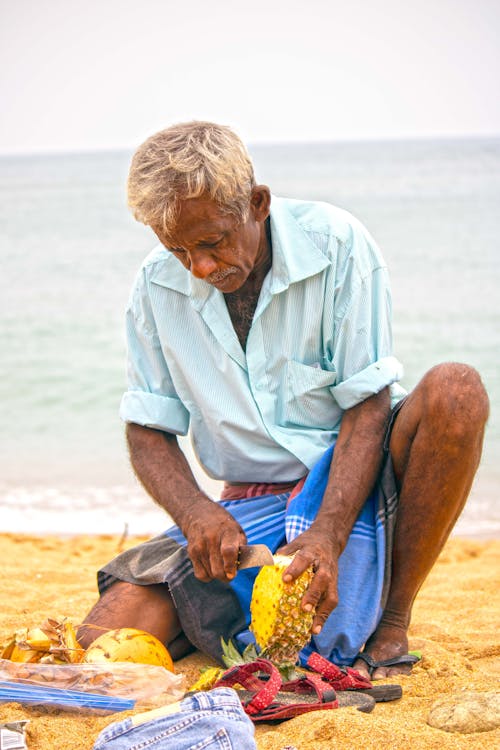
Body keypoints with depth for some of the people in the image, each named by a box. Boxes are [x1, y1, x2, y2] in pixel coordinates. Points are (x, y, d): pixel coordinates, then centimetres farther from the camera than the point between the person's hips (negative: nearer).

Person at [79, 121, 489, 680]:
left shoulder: (335, 244, -13)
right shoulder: (157, 286, -3)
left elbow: (368, 405, -15)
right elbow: (148, 432, 3)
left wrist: (327, 534, -29)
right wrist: (196, 512, -19)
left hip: (352, 484, -1)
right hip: (247, 505, 2)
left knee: (454, 392, -33)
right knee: (104, 642, -19)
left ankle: (391, 624, -18)